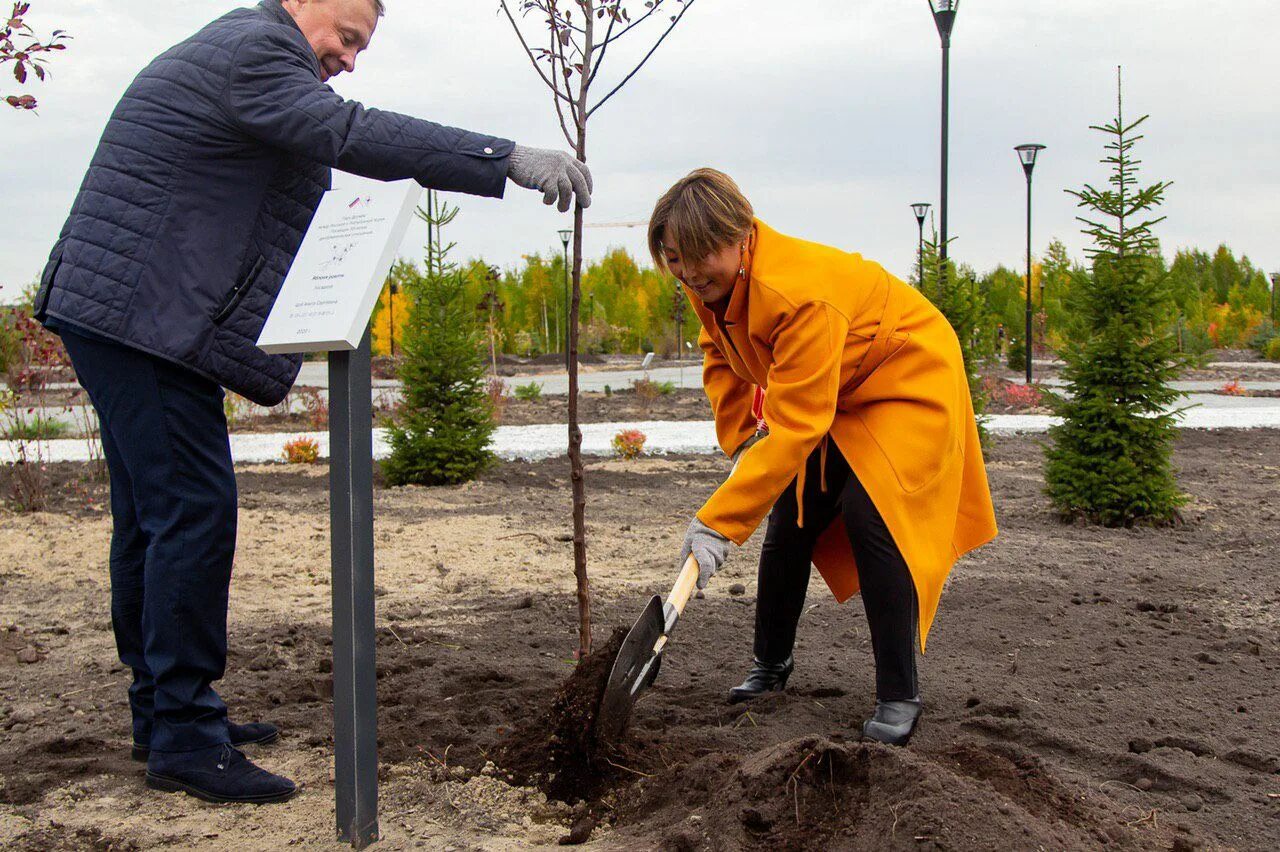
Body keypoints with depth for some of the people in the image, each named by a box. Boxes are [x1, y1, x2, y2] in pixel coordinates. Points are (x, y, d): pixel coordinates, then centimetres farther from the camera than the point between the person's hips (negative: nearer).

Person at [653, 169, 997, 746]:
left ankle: (899, 697, -10)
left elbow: (794, 430, -43)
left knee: (869, 518, -22)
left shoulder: (799, 293, -41)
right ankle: (771, 664, 26)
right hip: (832, 393, 8)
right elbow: (720, 356, 8)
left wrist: (718, 523, -45)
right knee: (791, 518, 8)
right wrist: (739, 441, -5)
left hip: (905, 384, -8)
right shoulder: (712, 282, -14)